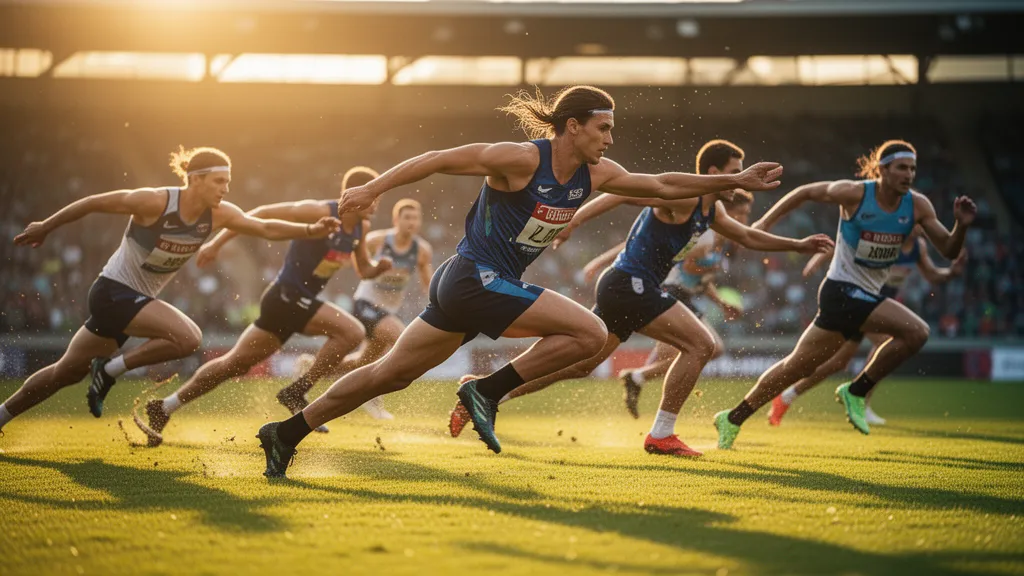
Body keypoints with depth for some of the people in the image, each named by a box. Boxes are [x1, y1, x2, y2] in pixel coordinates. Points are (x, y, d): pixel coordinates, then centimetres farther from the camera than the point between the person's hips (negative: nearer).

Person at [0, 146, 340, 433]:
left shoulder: (219, 215, -6)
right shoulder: (155, 202, -24)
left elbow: (266, 228, -3)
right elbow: (92, 203, -14)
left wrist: (309, 231, -18)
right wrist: (46, 228, -5)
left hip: (137, 299, 8)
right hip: (114, 291, -7)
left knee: (66, 372, 16)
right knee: (188, 337, -24)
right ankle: (112, 368, -9)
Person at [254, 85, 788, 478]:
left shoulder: (594, 174, 6)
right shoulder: (521, 159, -17)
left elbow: (662, 185, 11)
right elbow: (439, 159, -12)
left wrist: (736, 181, 7)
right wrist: (373, 189, -14)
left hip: (478, 285, 8)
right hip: (475, 279, -8)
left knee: (390, 374, 11)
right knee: (590, 333, -13)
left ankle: (286, 434, 15)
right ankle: (488, 390, -9)